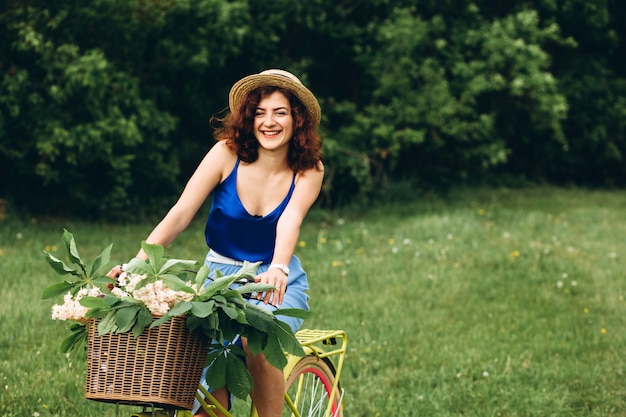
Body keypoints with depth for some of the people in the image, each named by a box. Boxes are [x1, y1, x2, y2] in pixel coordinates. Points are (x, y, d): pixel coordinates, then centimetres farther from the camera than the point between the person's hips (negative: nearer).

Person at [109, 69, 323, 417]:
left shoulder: (309, 170, -8)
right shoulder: (228, 153, -11)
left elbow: (290, 221, -26)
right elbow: (180, 213, -15)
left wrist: (278, 269, -46)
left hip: (279, 281, 0)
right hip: (221, 274, 1)